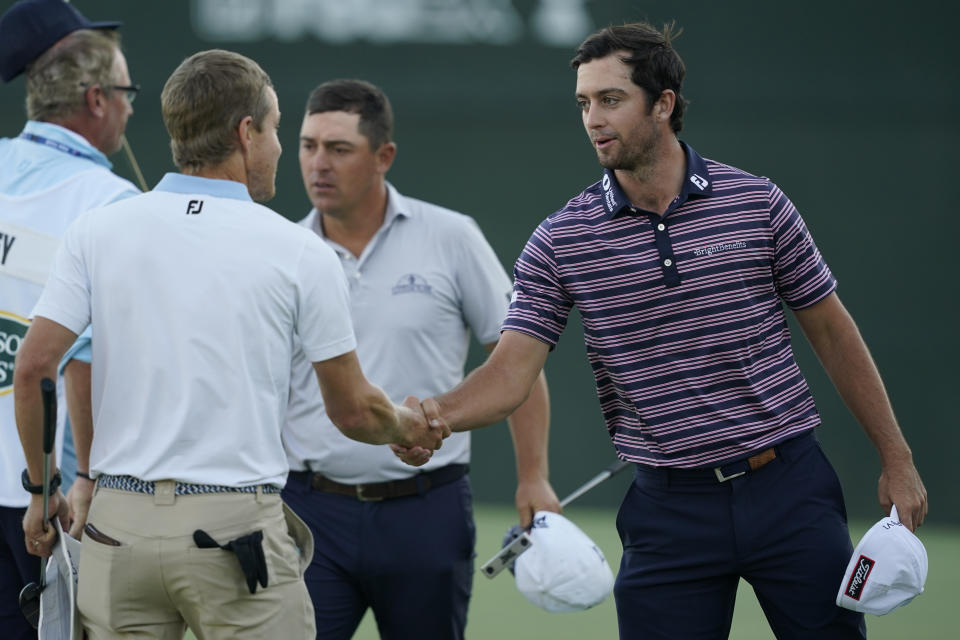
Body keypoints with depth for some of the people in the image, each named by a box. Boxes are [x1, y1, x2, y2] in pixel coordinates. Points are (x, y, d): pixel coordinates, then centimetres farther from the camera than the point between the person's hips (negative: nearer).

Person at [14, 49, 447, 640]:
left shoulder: (97, 232, 4)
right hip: (237, 521, -3)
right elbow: (354, 413, 4)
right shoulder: (299, 253, -2)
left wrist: (43, 490, 13)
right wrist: (408, 427, 27)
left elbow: (33, 368, -1)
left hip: (118, 525, 3)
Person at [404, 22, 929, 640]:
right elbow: (511, 373, -8)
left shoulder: (757, 204, 0)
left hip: (786, 488, 0)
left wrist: (896, 458, 6)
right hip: (670, 512, 0)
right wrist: (434, 415, -29)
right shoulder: (560, 241, -1)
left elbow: (832, 332, 7)